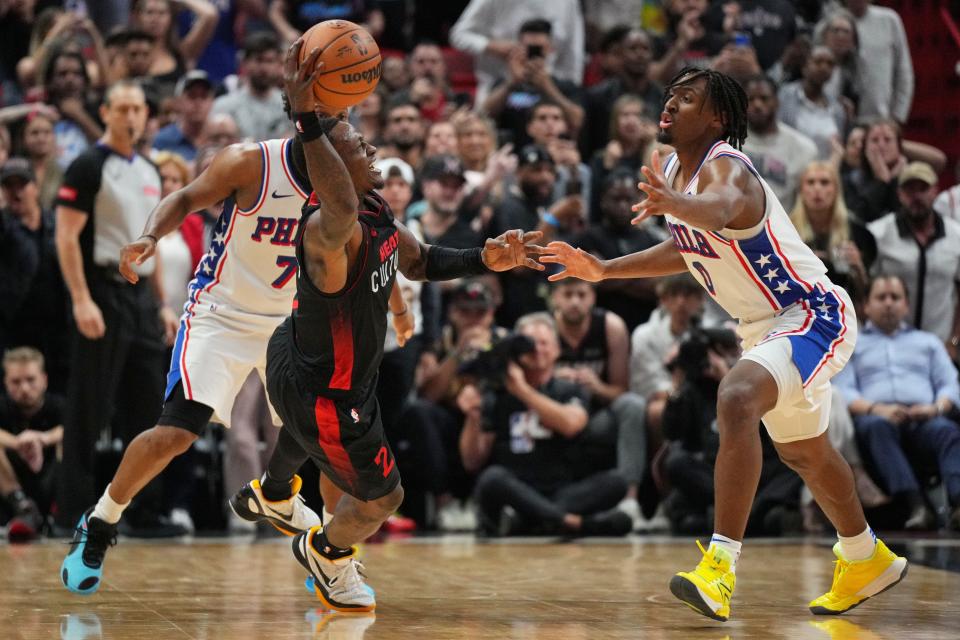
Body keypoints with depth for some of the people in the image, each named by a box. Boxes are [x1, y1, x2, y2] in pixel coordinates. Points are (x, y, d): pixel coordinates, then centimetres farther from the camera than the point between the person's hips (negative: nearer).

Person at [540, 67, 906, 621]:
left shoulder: (725, 166, -25)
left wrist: (676, 204, -73)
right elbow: (689, 248, 20)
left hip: (815, 316, -11)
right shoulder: (675, 172, 2)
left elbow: (721, 208, -51)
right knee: (803, 453, 24)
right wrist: (605, 270, 13)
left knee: (737, 397, -34)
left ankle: (720, 567, -38)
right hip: (771, 326, 11)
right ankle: (868, 562, 47)